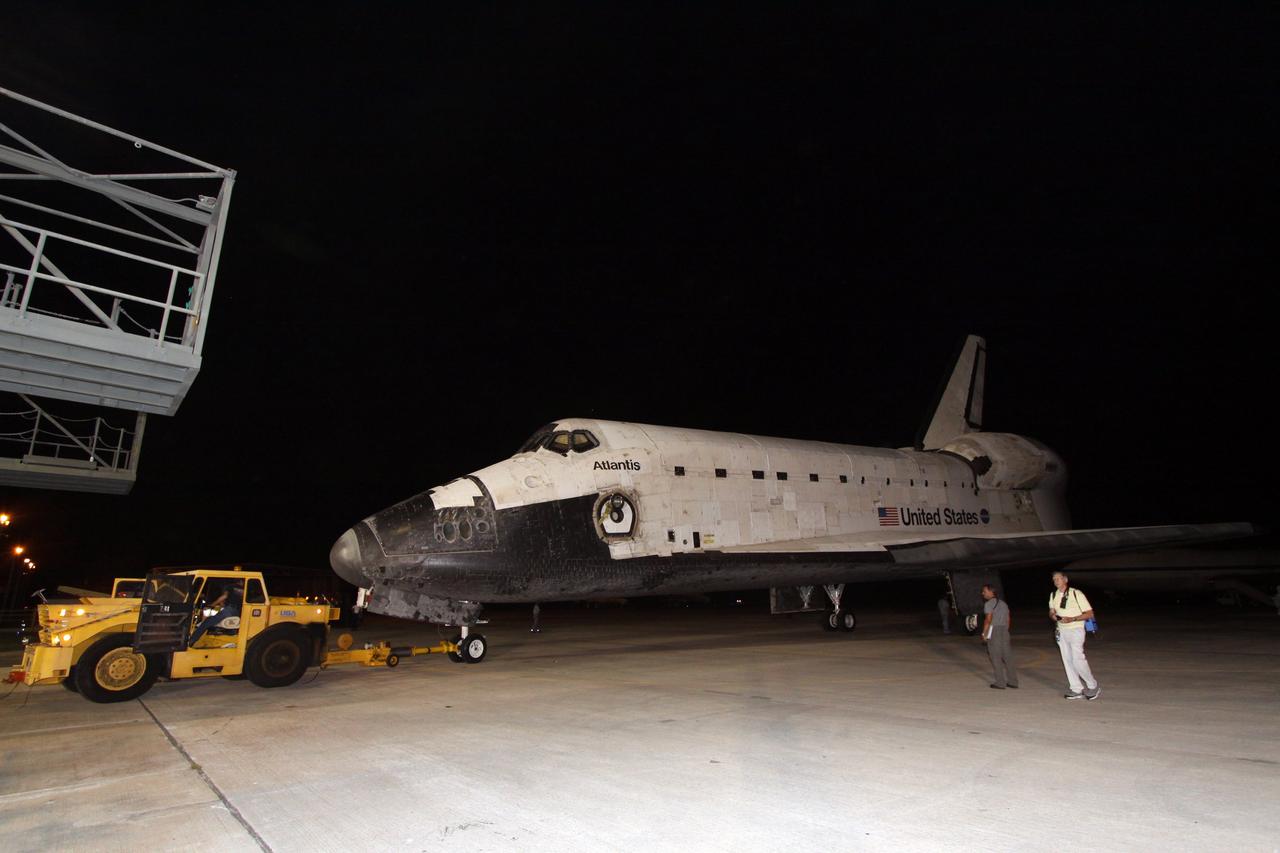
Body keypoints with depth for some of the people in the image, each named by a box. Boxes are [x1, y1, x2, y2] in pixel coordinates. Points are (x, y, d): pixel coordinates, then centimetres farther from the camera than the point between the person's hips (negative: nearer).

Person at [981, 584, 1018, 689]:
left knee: (996, 658, -1)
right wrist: (1005, 631, 19)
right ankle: (1013, 681, 15)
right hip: (1004, 630, 7)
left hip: (994, 630, -7)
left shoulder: (989, 603, -8)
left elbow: (988, 619, -15)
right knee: (1008, 657, 11)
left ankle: (1000, 683, 2)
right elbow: (1008, 619, 16)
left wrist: (984, 634, -10)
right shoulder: (1003, 603, 17)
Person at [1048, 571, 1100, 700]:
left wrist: (1072, 619, -23)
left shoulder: (1076, 594, -12)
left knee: (1078, 660, -10)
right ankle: (1077, 689, 14)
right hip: (1061, 631, 6)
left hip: (1075, 630, -6)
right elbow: (1051, 611, 19)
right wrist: (1053, 616, -5)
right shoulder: (1053, 595, 6)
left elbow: (1090, 614, -12)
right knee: (1067, 660, 6)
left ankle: (1093, 686, 11)